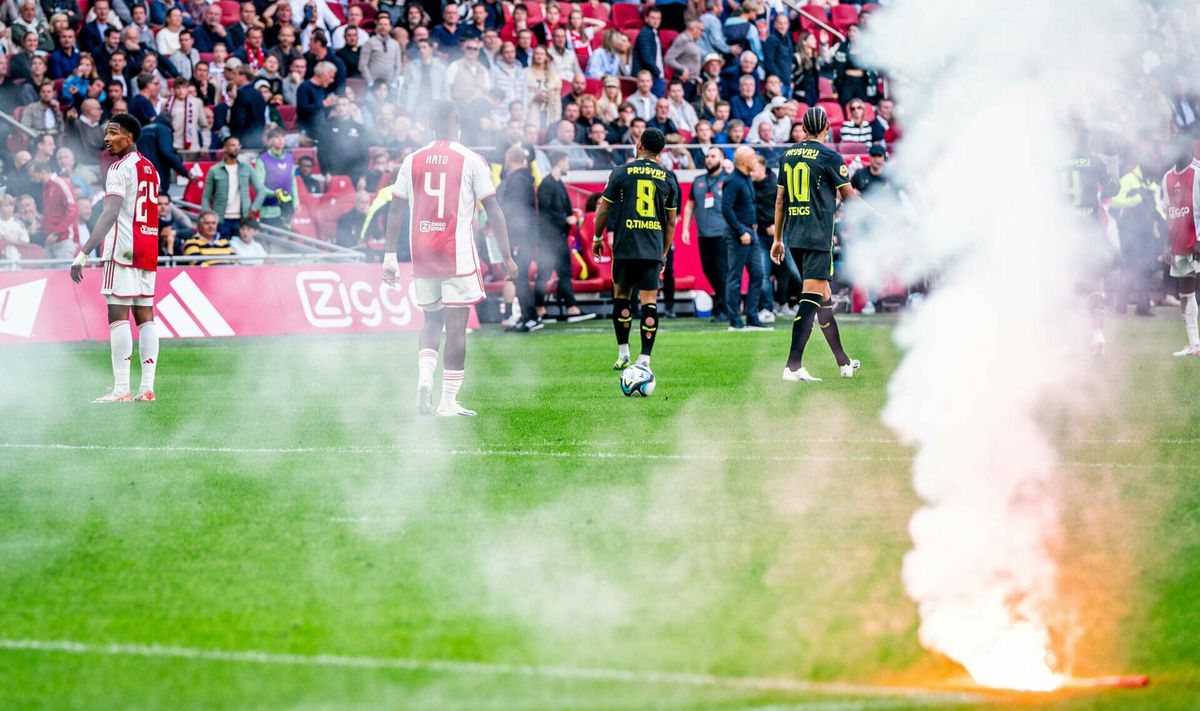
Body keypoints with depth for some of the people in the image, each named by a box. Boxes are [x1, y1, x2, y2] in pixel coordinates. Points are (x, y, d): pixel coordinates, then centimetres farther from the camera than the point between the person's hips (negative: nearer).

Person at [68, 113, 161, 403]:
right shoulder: (150, 169, 18)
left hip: (122, 250, -9)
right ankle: (147, 388, 2)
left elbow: (110, 214, -20)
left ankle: (121, 389, -16)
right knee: (145, 316, 7)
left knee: (118, 316, -10)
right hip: (147, 250, 9)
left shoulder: (121, 168, -9)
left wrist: (83, 254, -24)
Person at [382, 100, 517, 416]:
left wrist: (389, 256, 13)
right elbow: (493, 211, -3)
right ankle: (449, 401, 0)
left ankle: (424, 376, -4)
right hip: (457, 253, -3)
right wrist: (507, 257, 3)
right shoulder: (471, 161, -4)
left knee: (432, 319, 19)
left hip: (422, 254, 3)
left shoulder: (412, 161, 5)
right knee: (456, 326, 1)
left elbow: (395, 211, 7)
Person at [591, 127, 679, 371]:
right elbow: (671, 221, 10)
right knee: (649, 302, -1)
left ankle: (623, 354, 16)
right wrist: (664, 254, 18)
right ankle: (645, 358, -7)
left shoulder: (621, 172, 1)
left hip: (625, 248, -1)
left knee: (622, 297, 14)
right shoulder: (668, 177, 6)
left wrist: (597, 237, 18)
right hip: (653, 250, 1)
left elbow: (604, 208, 4)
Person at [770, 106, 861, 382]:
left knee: (823, 297, 16)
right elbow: (849, 197, 0)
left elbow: (780, 199, 15)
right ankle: (793, 366, -20)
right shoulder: (829, 157, -8)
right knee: (811, 298, -10)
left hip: (794, 236, 7)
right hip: (818, 236, -7)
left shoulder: (788, 155, 11)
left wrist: (778, 239, 20)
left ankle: (843, 362, 26)